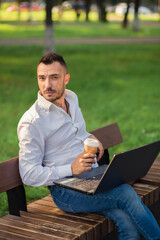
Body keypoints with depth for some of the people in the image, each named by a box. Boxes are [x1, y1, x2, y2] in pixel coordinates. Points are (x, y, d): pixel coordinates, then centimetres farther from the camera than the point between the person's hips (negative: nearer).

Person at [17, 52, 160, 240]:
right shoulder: (31, 123, -11)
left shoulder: (72, 98, 12)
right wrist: (72, 169, -20)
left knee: (127, 223, -22)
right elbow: (28, 174, -12)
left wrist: (90, 139, 9)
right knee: (127, 193, -27)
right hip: (65, 190, -6)